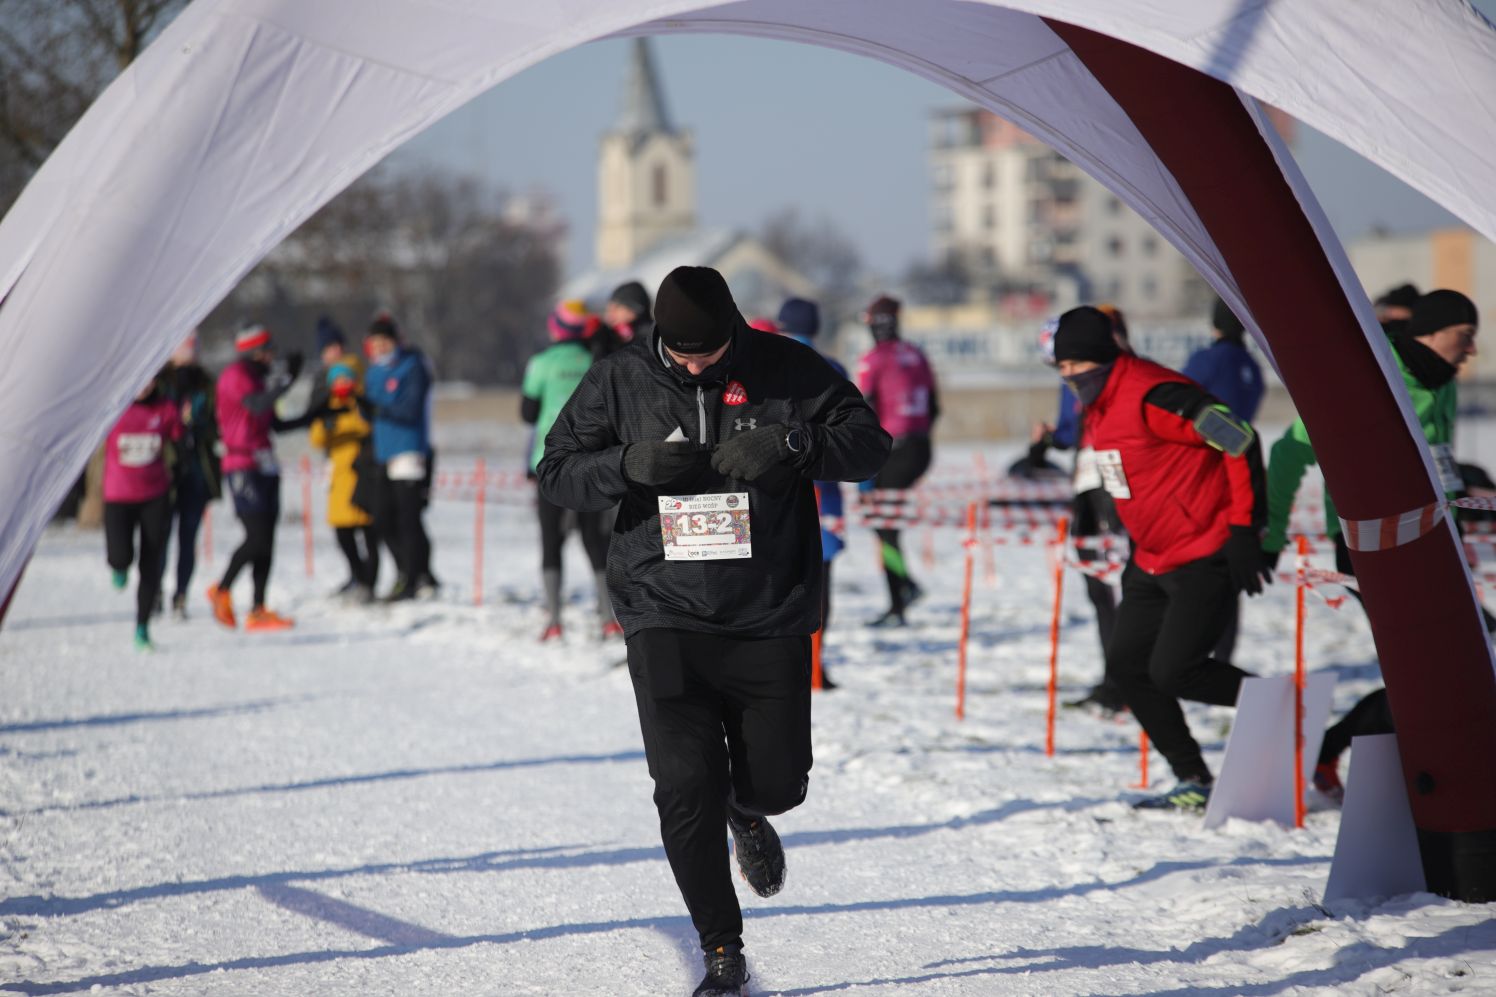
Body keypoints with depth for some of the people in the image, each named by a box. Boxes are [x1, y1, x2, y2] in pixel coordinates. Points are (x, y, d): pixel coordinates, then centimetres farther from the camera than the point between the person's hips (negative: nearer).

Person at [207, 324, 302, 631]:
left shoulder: (260, 377, 19)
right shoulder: (235, 375, -8)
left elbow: (275, 423, 23)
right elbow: (257, 406, -26)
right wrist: (287, 377, -28)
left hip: (265, 466, 9)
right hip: (243, 465, -9)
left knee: (266, 541, 4)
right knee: (257, 536, -15)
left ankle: (258, 611, 4)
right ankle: (222, 590, 3)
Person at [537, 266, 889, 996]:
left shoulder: (784, 370, -3)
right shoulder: (621, 381, 0)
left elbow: (869, 443, -5)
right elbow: (556, 473, 2)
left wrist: (791, 443, -23)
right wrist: (630, 463, -18)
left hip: (770, 620, 0)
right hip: (664, 616, 0)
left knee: (777, 781, 4)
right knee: (685, 791, -8)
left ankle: (746, 813, 44)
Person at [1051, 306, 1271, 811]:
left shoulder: (1152, 396, -21)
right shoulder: (1099, 409, 9)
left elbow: (1240, 442, -23)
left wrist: (1244, 531, -22)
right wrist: (1137, 553, 24)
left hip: (1206, 558, -10)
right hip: (1155, 562, 10)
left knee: (1173, 672, -15)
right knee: (1126, 664, 6)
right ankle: (1194, 780, 12)